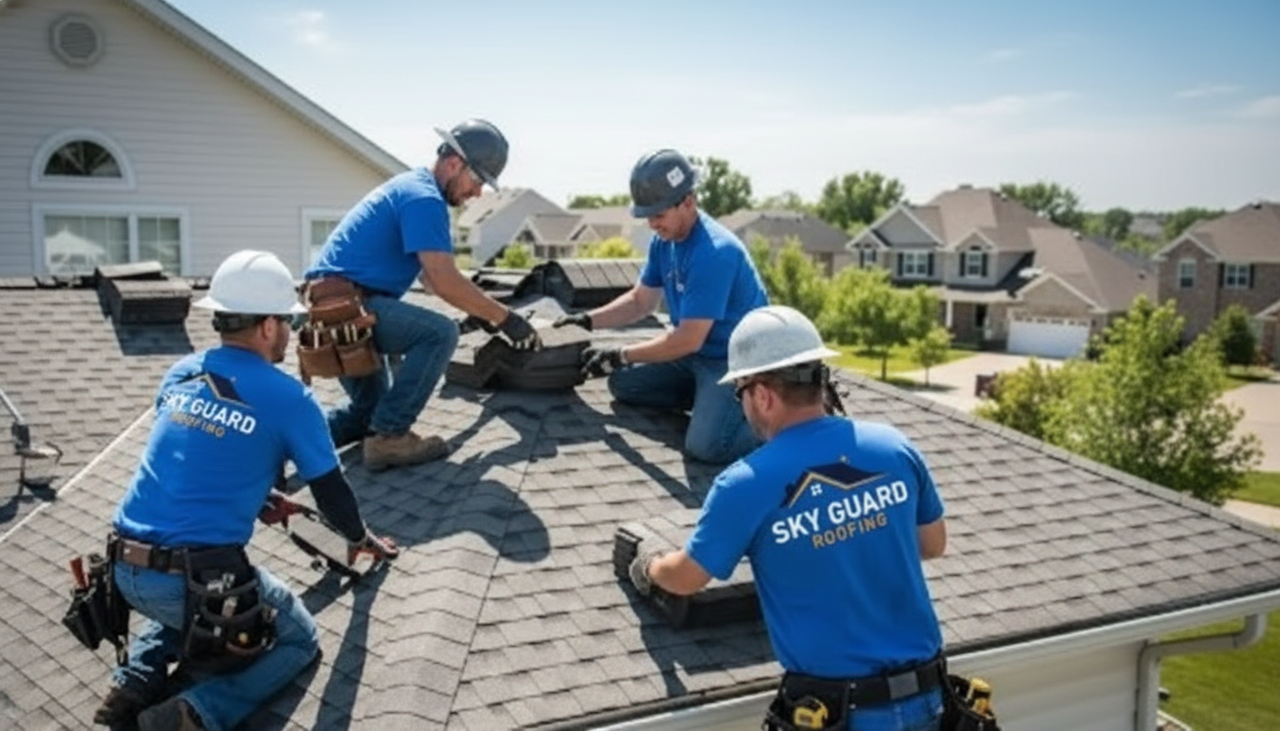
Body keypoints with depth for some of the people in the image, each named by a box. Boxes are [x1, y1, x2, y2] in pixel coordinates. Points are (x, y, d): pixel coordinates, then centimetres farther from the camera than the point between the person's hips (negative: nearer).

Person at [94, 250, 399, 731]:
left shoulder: (179, 374, 8)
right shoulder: (289, 398, -9)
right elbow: (331, 490, 3)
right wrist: (361, 539, 23)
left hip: (125, 571, 7)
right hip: (198, 579, -6)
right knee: (299, 641, 17)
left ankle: (135, 683, 16)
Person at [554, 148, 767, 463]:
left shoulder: (714, 253, -29)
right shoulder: (664, 241, -1)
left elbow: (688, 340, -27)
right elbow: (640, 301, 12)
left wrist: (620, 356, -20)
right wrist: (588, 320, -1)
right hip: (695, 354, 9)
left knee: (705, 446, -26)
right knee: (622, 383, 8)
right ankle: (709, 396, 7)